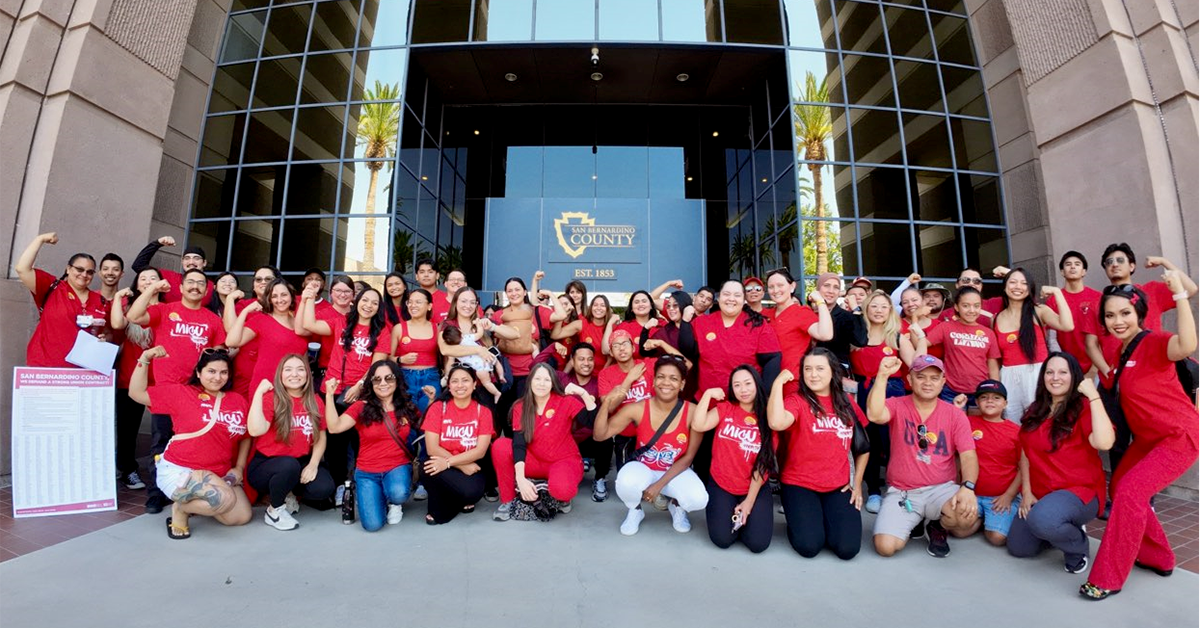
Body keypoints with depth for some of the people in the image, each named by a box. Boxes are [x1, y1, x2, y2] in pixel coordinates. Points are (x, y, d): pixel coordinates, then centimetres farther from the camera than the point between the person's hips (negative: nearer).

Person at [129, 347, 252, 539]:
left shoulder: (238, 401, 3)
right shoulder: (181, 392, -4)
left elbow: (245, 436, 12)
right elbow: (137, 393, -5)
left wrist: (239, 467, 3)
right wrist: (144, 359, -14)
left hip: (219, 474, 5)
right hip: (178, 470, -5)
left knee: (242, 517, -1)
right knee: (225, 499, -29)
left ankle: (195, 502, 22)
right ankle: (180, 509, 3)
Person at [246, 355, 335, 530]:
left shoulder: (315, 402, 1)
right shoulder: (271, 398, -11)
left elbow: (321, 437, 3)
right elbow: (255, 430, -28)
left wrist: (313, 464, -13)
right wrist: (258, 392, -23)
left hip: (301, 464, 4)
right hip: (265, 464, -3)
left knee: (325, 488, -23)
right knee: (289, 465, -37)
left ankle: (287, 494, 11)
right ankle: (274, 510, -7)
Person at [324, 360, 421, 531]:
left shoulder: (407, 407, 1)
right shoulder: (362, 406, -5)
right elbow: (334, 427, -17)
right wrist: (330, 395, -23)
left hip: (398, 467, 1)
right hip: (367, 472, 0)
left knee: (399, 494, -35)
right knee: (373, 524, -18)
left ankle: (394, 503, 6)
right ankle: (380, 498, 18)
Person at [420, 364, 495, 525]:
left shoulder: (483, 412, -2)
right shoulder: (437, 408, -3)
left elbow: (480, 451, -10)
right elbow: (432, 448, -9)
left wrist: (448, 462, -24)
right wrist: (463, 466, -17)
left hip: (471, 467, 0)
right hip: (442, 466, 1)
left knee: (472, 492, -33)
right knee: (429, 469, -34)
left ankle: (463, 499, 7)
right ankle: (438, 510, -2)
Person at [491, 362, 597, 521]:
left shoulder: (566, 402, -12)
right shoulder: (520, 407, -6)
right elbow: (519, 444, -16)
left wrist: (583, 393, -34)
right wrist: (520, 478, -29)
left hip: (565, 460, -3)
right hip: (535, 462, 3)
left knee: (561, 489, -37)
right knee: (500, 446, -21)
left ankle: (562, 497, 3)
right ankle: (507, 501, -4)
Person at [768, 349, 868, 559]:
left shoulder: (846, 402, 4)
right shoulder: (796, 401, -9)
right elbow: (776, 423, -33)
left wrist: (857, 483, 9)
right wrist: (778, 383, -27)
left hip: (838, 486, 3)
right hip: (799, 484, -3)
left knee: (848, 548, -12)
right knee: (809, 546, -16)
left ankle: (824, 518, 20)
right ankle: (800, 519, 18)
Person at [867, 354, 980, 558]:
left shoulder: (955, 415, 2)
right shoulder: (897, 406, -4)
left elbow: (968, 455, -5)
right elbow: (874, 415, -27)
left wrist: (968, 487, -24)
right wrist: (882, 375, -31)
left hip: (942, 489, 2)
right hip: (901, 492, -1)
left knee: (968, 516, -32)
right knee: (885, 547, -18)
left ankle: (938, 528, 7)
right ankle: (912, 523, 18)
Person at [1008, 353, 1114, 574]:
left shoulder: (1083, 407, -11)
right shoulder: (1035, 411, 6)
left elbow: (1104, 442, -31)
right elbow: (1026, 453, 8)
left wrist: (1094, 396, -24)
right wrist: (1026, 492, 1)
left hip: (1079, 490, -5)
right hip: (1039, 493, 6)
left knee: (1042, 520, -36)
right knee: (1018, 548, 0)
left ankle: (1077, 545, -2)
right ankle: (1061, 529, 26)